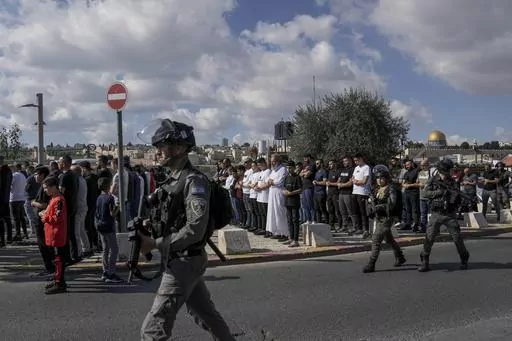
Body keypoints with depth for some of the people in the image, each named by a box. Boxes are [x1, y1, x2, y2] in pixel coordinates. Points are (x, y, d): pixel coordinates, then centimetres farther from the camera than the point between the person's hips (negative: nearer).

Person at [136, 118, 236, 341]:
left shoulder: (194, 180, -17)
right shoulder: (171, 178, 10)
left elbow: (195, 229, -24)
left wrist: (155, 244, -21)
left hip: (185, 262, -9)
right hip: (181, 260, 9)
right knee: (205, 315, 21)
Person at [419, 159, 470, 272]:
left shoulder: (452, 182, 1)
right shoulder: (432, 180, 0)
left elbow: (457, 197, -4)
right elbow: (426, 193, -12)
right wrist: (440, 192, -21)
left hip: (450, 215, 1)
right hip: (436, 214, -1)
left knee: (457, 237, 4)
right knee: (429, 238, -6)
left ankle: (464, 260, 24)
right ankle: (425, 262, 6)